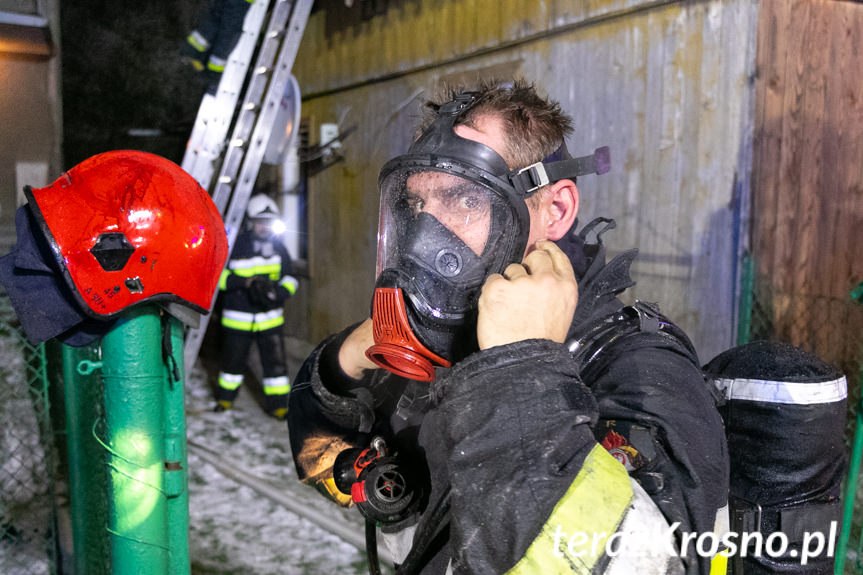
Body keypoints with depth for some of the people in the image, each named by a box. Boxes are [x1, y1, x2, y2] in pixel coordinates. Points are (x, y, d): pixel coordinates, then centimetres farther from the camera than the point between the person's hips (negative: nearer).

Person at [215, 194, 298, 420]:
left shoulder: (278, 247, 3)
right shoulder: (235, 245, -7)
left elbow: (289, 279, 7)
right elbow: (219, 275, -9)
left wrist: (278, 293, -15)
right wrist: (245, 282, -24)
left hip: (270, 318, 2)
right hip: (238, 318, -2)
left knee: (276, 361, -2)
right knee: (233, 360, 14)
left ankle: (278, 403, 11)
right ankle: (225, 397, 37)